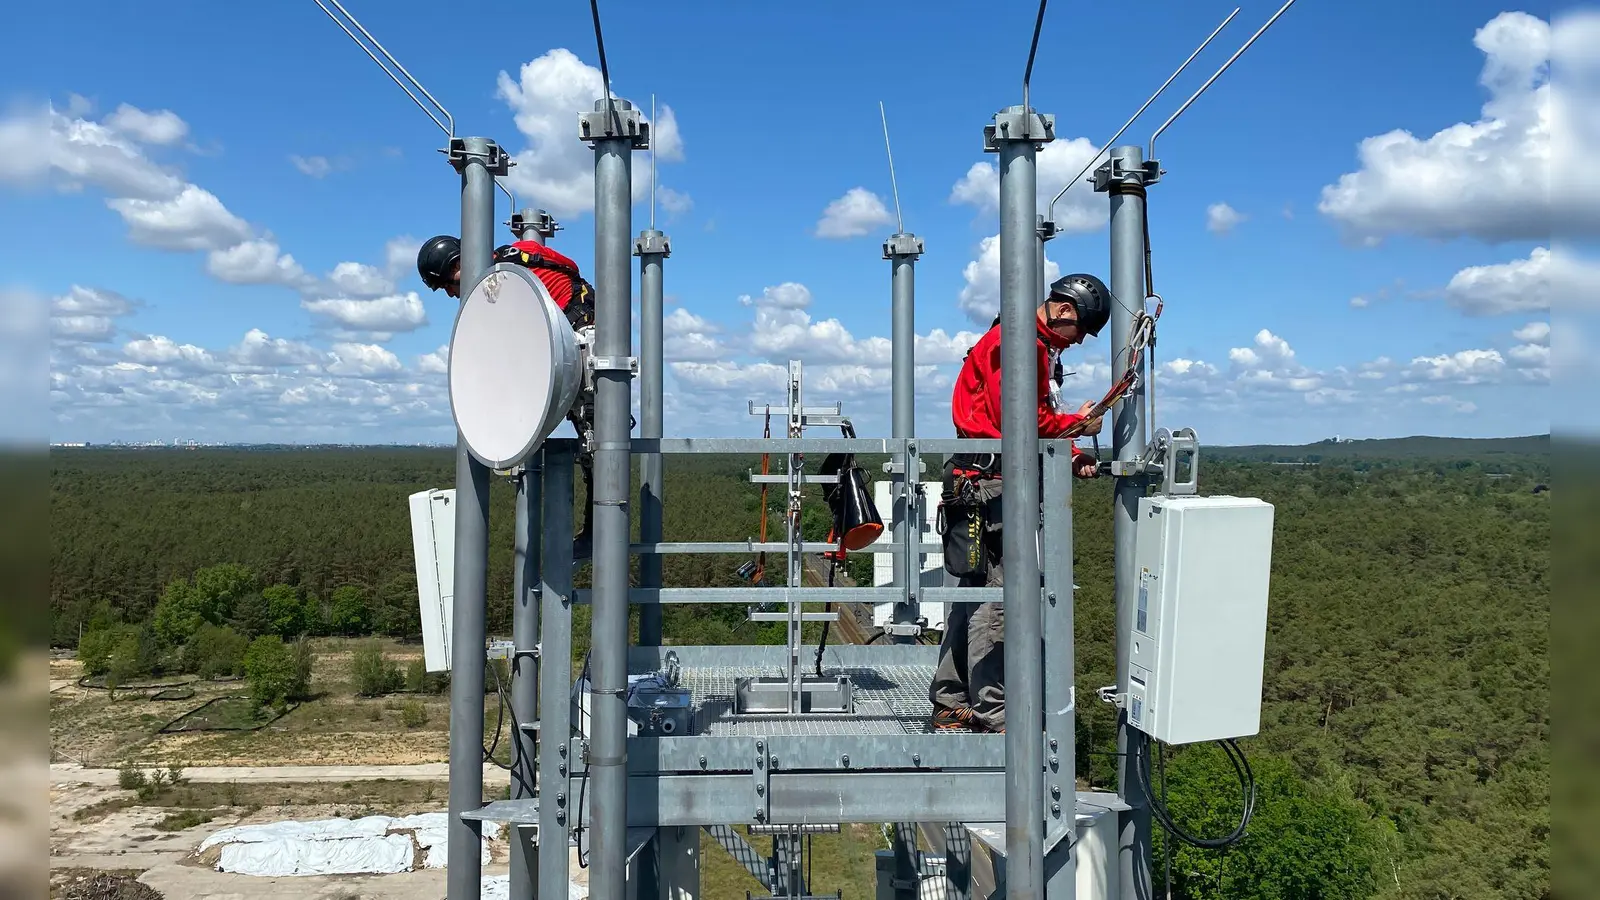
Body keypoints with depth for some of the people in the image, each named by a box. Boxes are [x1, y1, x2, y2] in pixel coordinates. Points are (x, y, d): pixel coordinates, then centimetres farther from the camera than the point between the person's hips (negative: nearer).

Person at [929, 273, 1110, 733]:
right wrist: (1076, 425, -7)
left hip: (978, 484, 11)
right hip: (989, 483, -11)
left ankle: (951, 703, 21)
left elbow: (1039, 423, 23)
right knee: (997, 594, -8)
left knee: (975, 592, 13)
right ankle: (992, 713, -2)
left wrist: (1073, 457, 8)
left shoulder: (1042, 349, 24)